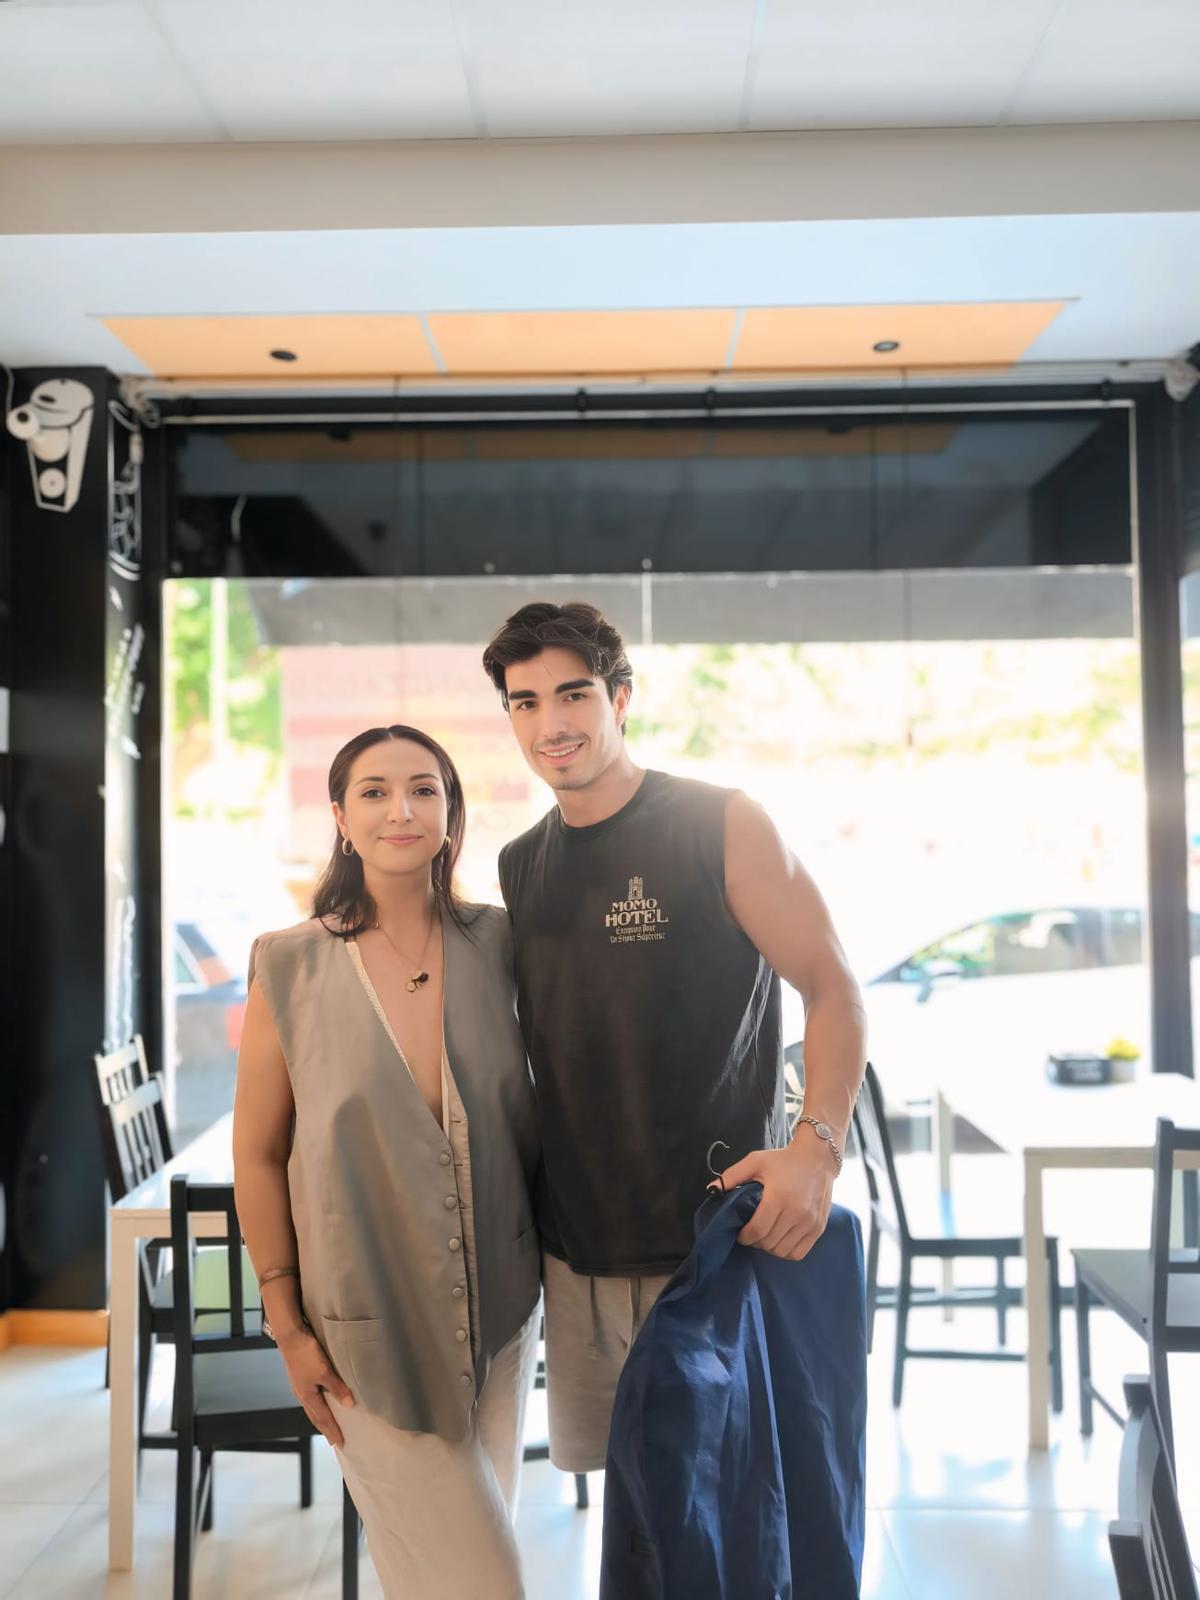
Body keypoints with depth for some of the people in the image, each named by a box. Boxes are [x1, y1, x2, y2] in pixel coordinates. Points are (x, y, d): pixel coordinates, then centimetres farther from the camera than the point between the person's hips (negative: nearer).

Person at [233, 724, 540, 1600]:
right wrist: (287, 1323, -3)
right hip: (370, 1326, -3)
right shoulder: (292, 967, -10)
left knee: (488, 1524, 19)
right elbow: (258, 1152, -4)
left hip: (499, 1306, 3)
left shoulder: (495, 943, -3)